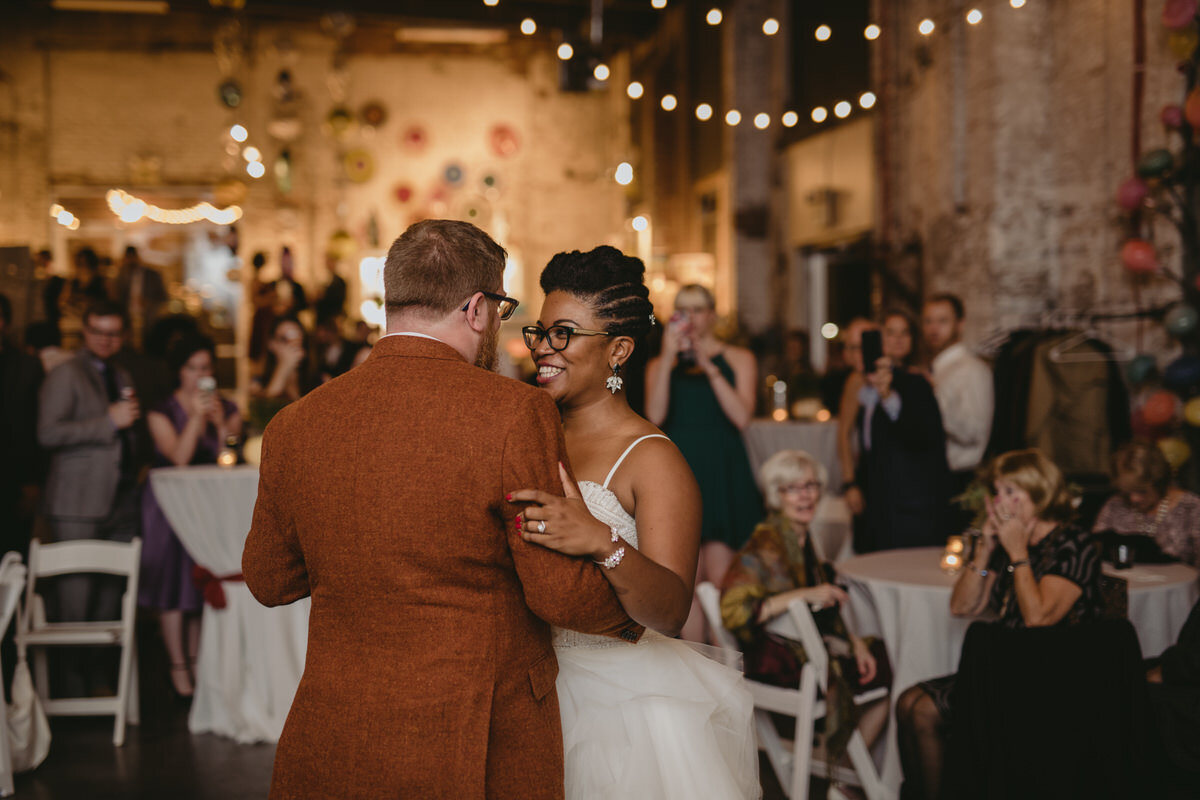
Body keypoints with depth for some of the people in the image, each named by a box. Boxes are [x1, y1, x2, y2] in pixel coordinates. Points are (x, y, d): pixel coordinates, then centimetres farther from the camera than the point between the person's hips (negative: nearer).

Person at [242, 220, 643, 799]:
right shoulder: (514, 414, -16)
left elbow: (268, 582, 10)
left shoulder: (293, 425, -2)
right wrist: (631, 615, 6)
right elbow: (560, 593, -14)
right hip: (485, 752, -3)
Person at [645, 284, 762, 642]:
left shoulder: (738, 359, 9)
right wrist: (669, 357, -9)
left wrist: (709, 366, -10)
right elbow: (655, 416, -6)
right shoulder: (660, 364, 12)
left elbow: (742, 417, -6)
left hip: (723, 475, -2)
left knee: (720, 578, -8)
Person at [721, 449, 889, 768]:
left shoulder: (802, 538, 10)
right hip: (777, 659, -8)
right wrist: (804, 595, -28)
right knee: (888, 674, -12)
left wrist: (854, 642, 2)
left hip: (814, 641, 8)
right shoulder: (765, 547, -16)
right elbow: (732, 612, -27)